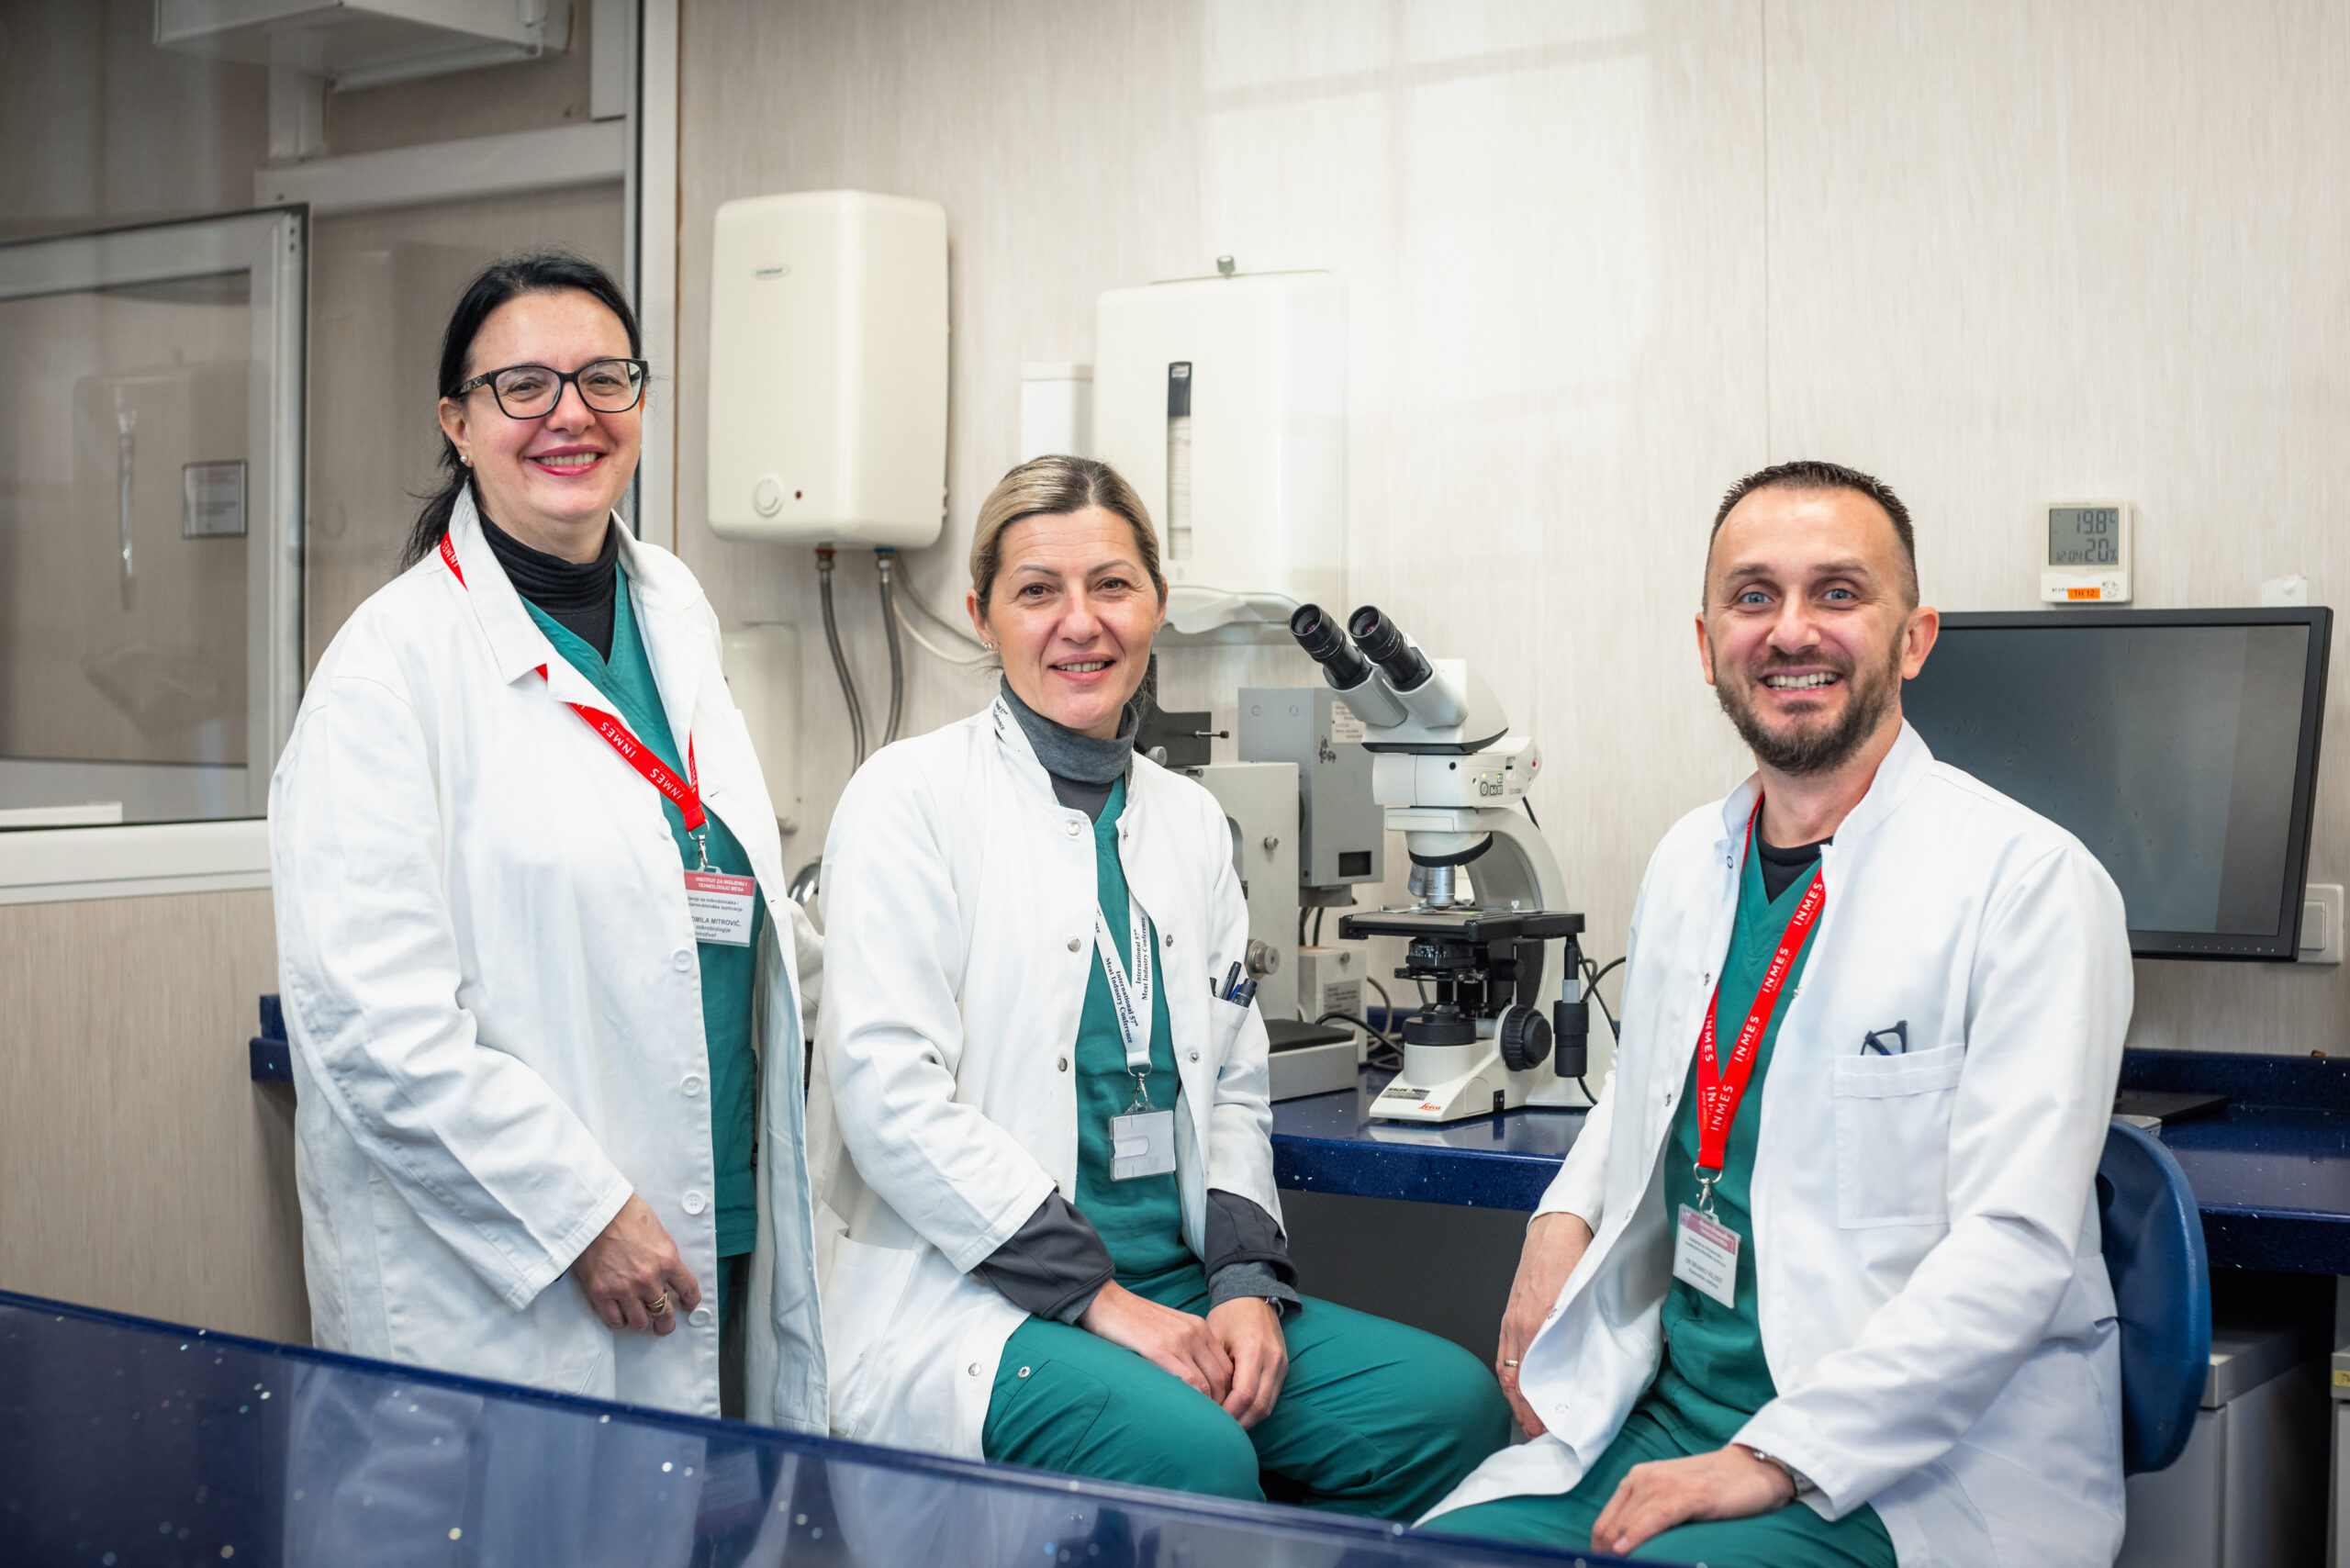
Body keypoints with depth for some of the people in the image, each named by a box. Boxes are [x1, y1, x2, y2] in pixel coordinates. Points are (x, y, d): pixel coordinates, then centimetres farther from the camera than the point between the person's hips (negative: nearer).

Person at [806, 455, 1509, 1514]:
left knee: (1453, 1406, -13)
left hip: (1176, 1282, 7)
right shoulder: (913, 795, -4)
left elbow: (1234, 1088, 16)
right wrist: (1101, 1299, -16)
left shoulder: (1191, 821, 16)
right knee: (1191, 1453, -33)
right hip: (969, 1299, -6)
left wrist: (1245, 1285, -2)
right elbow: (893, 1099, -13)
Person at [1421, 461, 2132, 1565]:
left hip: (1907, 1474, -6)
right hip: (1665, 1414, 6)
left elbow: (2016, 1247, -17)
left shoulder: (2031, 881, -10)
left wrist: (1772, 1460, -21)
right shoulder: (1688, 861, 11)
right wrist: (1562, 1221, 9)